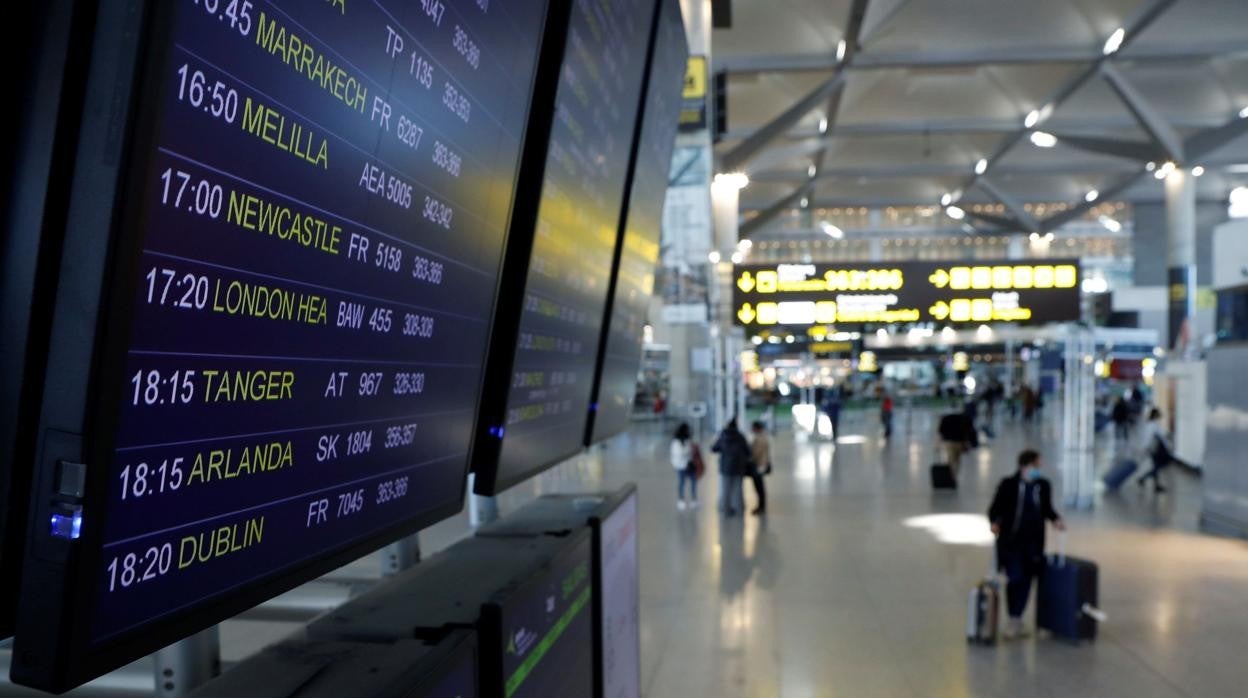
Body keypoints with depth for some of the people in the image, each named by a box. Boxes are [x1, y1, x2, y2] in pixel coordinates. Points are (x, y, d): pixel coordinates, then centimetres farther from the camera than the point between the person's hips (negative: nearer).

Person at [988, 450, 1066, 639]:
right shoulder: (1008, 484, -8)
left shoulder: (1043, 485, 1)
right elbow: (996, 508, -5)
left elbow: (1047, 509, 14)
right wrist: (994, 522, -23)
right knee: (1015, 578, -9)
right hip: (1010, 540, -3)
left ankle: (1016, 619, 23)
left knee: (1026, 580, 6)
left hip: (1033, 541, 3)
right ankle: (1013, 619, 12)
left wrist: (1056, 520, -4)